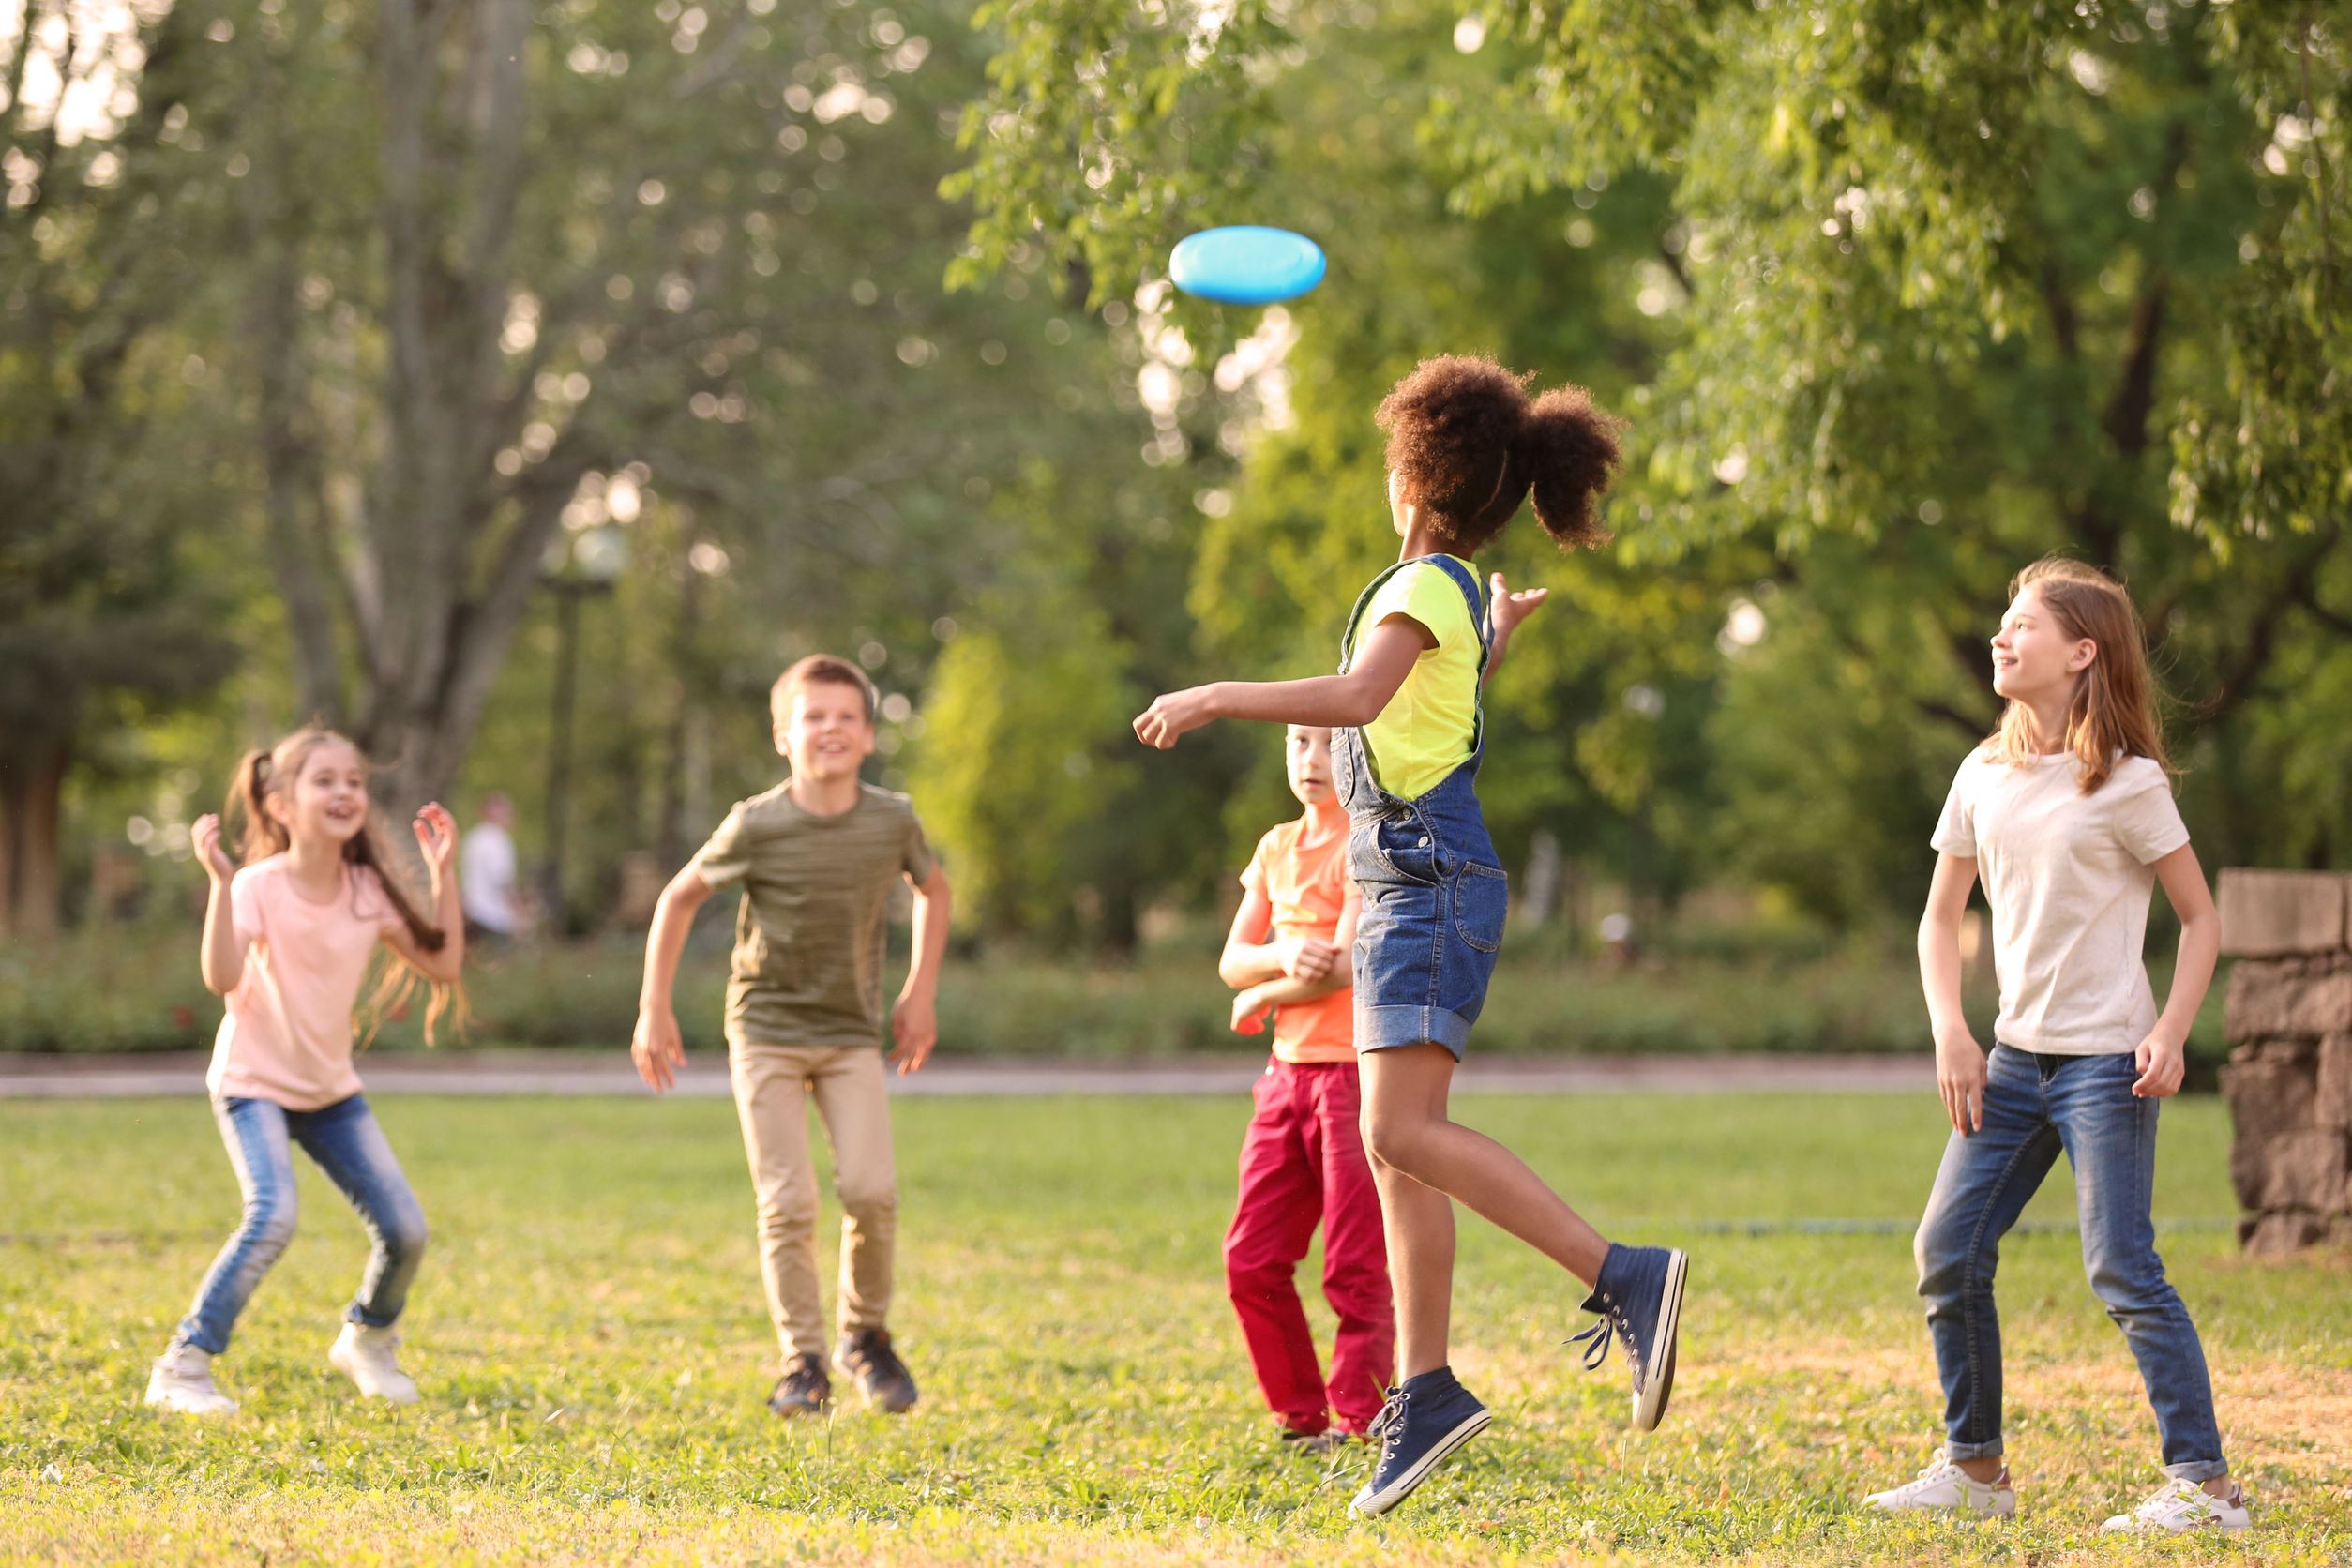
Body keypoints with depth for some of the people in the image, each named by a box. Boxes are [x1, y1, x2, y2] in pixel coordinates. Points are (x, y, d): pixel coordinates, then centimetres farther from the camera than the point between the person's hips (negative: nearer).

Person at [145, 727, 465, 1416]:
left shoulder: (370, 891, -4)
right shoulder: (259, 887, -20)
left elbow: (442, 965, -1)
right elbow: (222, 977, -34)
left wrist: (443, 873, -5)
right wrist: (220, 881, -40)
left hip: (331, 1087, 5)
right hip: (254, 1082, -5)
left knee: (405, 1230, -3)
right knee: (274, 1216, -28)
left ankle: (367, 1340, 29)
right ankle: (182, 1367, -14)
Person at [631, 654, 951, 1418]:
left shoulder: (893, 820, -7)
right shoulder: (757, 825, -13)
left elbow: (933, 889, 14)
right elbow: (679, 897, 1)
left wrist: (921, 993, 10)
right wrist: (653, 1010, -1)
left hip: (852, 1033, 2)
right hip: (767, 1030, -1)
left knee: (870, 1188, -14)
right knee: (787, 1201, -9)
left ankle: (866, 1334, 10)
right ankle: (802, 1362, 4)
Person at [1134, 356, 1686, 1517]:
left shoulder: (1426, 587, -10)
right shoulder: (1458, 597, 17)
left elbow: (1355, 696, -29)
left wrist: (1212, 698, -25)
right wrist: (1498, 638, 54)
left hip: (1429, 886, -10)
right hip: (1402, 888, 10)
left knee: (1403, 1134, -21)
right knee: (1394, 1151, 8)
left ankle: (1624, 1278, -25)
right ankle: (1424, 1394, 10)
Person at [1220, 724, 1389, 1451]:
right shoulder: (1278, 847, 14)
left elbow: (1345, 965, -18)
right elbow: (1233, 961, 10)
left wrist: (1262, 999, -2)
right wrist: (1285, 955, -12)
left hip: (1357, 1071, -7)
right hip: (1289, 1070, 7)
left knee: (1356, 1268, -4)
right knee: (1252, 1261, 5)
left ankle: (1360, 1426, 4)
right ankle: (1302, 1418, 15)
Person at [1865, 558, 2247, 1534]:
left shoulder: (2127, 783, -8)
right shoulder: (1985, 776, 8)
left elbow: (2201, 916, -2)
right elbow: (1941, 915, 15)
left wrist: (2170, 1034, -14)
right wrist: (1950, 1032, 2)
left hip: (2106, 1061, -6)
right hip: (2015, 1054, 6)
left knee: (2122, 1271, -11)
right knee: (1947, 1255, 4)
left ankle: (2206, 1484, -6)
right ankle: (1975, 1470, 17)